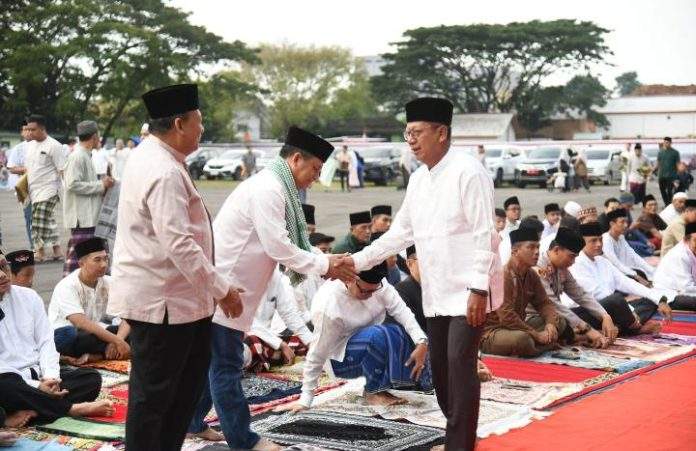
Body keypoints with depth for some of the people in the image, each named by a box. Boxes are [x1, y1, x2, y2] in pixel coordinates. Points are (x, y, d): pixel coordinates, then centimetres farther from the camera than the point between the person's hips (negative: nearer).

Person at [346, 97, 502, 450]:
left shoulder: (468, 172, -14)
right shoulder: (418, 179, 9)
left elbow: (484, 235, -18)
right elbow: (401, 233, 15)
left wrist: (478, 288, -22)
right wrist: (357, 261, 9)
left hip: (469, 290, -8)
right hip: (436, 292, 8)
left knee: (460, 363, -12)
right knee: (440, 367, 13)